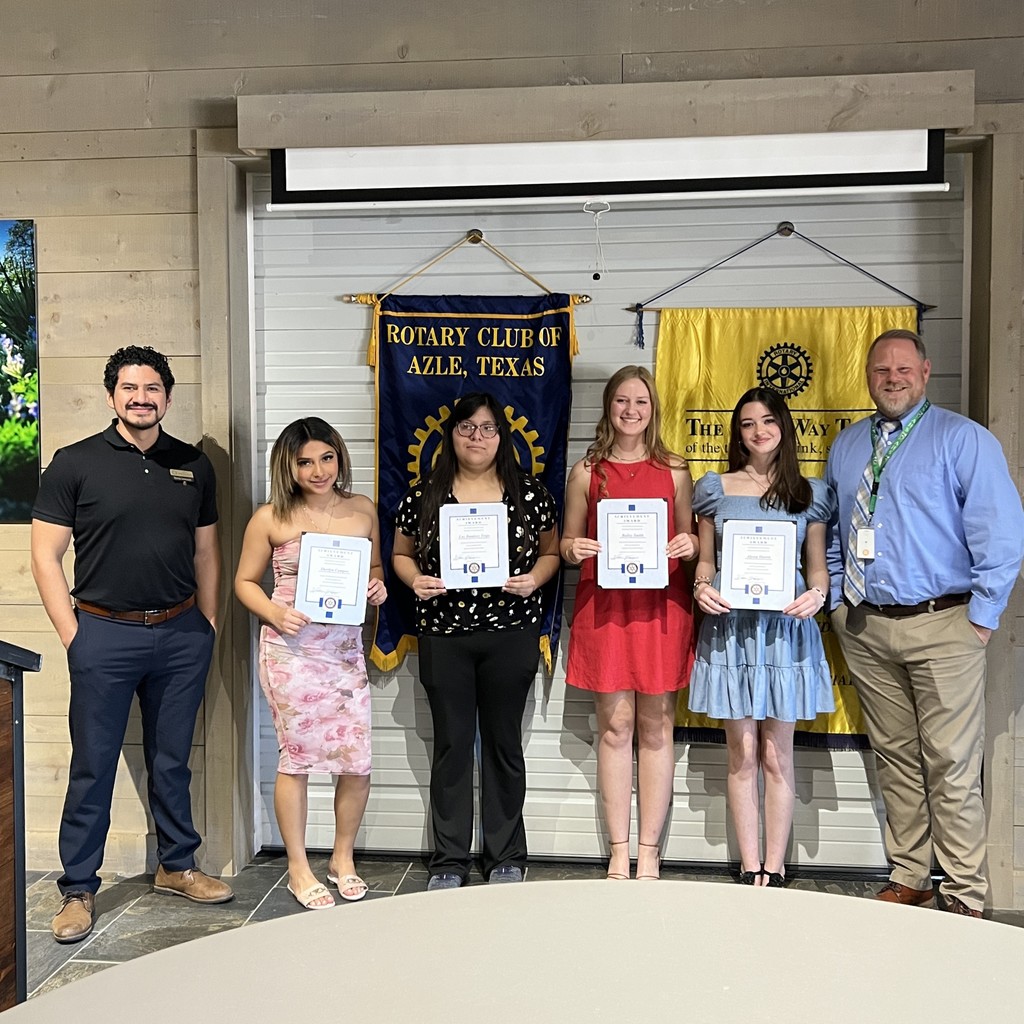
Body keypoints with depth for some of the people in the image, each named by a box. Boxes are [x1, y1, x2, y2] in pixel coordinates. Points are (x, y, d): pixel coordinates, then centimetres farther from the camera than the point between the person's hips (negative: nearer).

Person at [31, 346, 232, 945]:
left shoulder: (195, 467, 8)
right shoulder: (76, 464, -2)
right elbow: (46, 556, -3)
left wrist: (208, 625, 9)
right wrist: (73, 634, -7)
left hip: (182, 635, 3)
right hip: (105, 633, -3)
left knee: (172, 761, 14)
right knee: (93, 767, 4)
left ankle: (178, 867, 29)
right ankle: (79, 889, 17)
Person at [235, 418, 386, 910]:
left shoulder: (362, 510, 7)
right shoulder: (270, 519, -2)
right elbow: (245, 581, 4)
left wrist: (378, 587, -3)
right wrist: (275, 614, -13)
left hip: (345, 650, 3)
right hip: (291, 652, -3)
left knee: (357, 762, 3)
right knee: (296, 759, 4)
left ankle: (343, 859, 27)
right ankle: (299, 869, 22)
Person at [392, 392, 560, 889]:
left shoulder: (529, 493, 1)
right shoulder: (424, 495, 1)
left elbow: (550, 550, 9)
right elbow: (401, 553, 11)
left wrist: (535, 578, -11)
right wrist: (415, 580, -9)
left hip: (511, 634, 0)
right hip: (443, 635, 0)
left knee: (504, 742, 9)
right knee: (451, 744, 7)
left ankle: (506, 858, 23)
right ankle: (449, 861, 20)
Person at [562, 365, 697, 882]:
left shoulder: (674, 471, 8)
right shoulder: (586, 472, 7)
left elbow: (690, 540, 14)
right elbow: (567, 543, 12)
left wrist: (689, 544, -8)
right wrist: (574, 549, -10)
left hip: (661, 606, 0)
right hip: (603, 604, 0)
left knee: (656, 728, 3)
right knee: (614, 727, 2)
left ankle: (649, 852, 14)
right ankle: (619, 852, 13)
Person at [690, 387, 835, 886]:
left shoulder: (810, 493, 9)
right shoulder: (716, 489, 9)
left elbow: (817, 565, 10)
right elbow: (705, 559, 11)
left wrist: (816, 593, -11)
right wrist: (701, 586, -10)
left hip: (785, 629, 0)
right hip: (730, 627, 0)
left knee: (776, 755, 4)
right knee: (742, 755, 3)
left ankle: (775, 866, 13)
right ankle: (750, 866, 12)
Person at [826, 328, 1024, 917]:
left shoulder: (963, 439, -2)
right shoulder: (846, 447, 15)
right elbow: (830, 530, 21)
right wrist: (836, 600, 12)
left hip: (941, 626, -5)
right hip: (863, 629, 5)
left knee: (951, 766, -3)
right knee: (895, 758, 12)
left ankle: (965, 899, 7)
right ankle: (909, 880, 22)